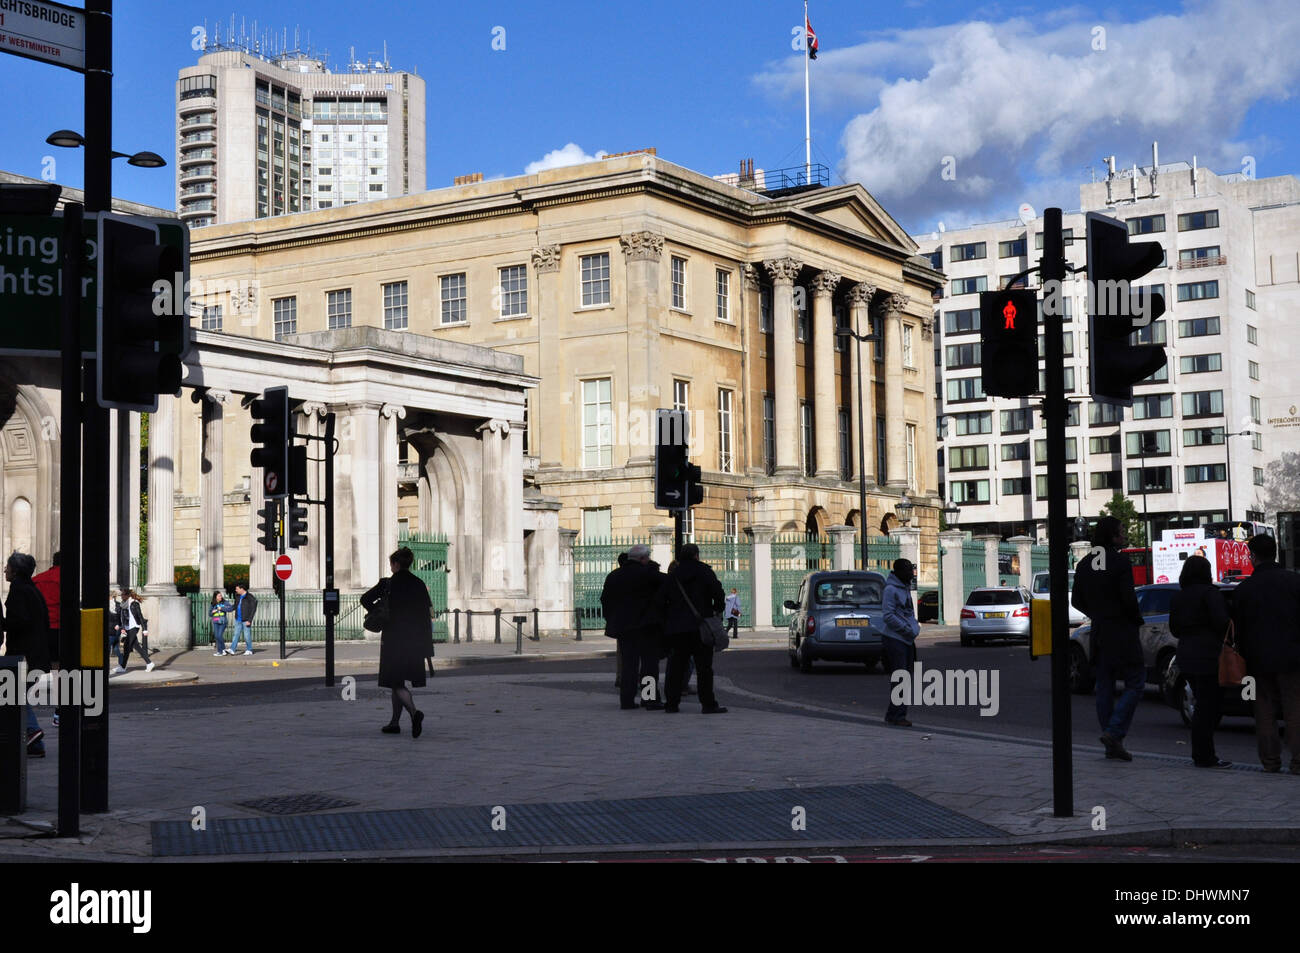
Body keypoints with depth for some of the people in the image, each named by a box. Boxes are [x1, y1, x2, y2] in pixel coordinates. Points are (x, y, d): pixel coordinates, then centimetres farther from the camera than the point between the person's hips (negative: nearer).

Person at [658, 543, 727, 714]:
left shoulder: (672, 576, 11)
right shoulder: (703, 571, -2)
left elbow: (660, 601, 8)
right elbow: (718, 592, -12)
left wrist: (668, 620, 17)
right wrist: (717, 609, 5)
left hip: (675, 629, 4)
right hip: (700, 626, -4)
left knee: (676, 666, 9)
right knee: (704, 667, -2)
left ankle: (671, 703, 8)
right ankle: (708, 704, -6)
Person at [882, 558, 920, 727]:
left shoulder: (905, 588, 15)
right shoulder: (891, 589, -13)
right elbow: (889, 616, -19)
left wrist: (915, 626, 11)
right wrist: (908, 629, -17)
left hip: (907, 640, 9)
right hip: (895, 640, -9)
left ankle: (893, 715, 15)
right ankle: (896, 715, -4)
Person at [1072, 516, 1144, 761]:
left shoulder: (1084, 564, 8)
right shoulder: (1121, 562, -13)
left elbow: (1077, 601, 10)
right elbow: (1128, 599, -17)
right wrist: (1137, 620, 0)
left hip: (1099, 632, 7)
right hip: (1122, 631, -7)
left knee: (1104, 687, 10)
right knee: (1135, 682, 0)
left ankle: (1112, 745, 11)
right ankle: (1114, 733, -14)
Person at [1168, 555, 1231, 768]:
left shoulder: (1177, 597, 12)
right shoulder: (1210, 593, -10)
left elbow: (1174, 629, 16)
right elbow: (1221, 622, -19)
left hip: (1186, 655, 8)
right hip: (1208, 656, -8)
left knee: (1203, 705, 16)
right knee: (1208, 707, -3)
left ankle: (1200, 754, 18)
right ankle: (1204, 757, -3)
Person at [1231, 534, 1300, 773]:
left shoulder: (1244, 588, 1)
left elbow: (1238, 628, 5)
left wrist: (1246, 656, 15)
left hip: (1259, 661, 1)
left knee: (1265, 712, 9)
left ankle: (1270, 761, 9)